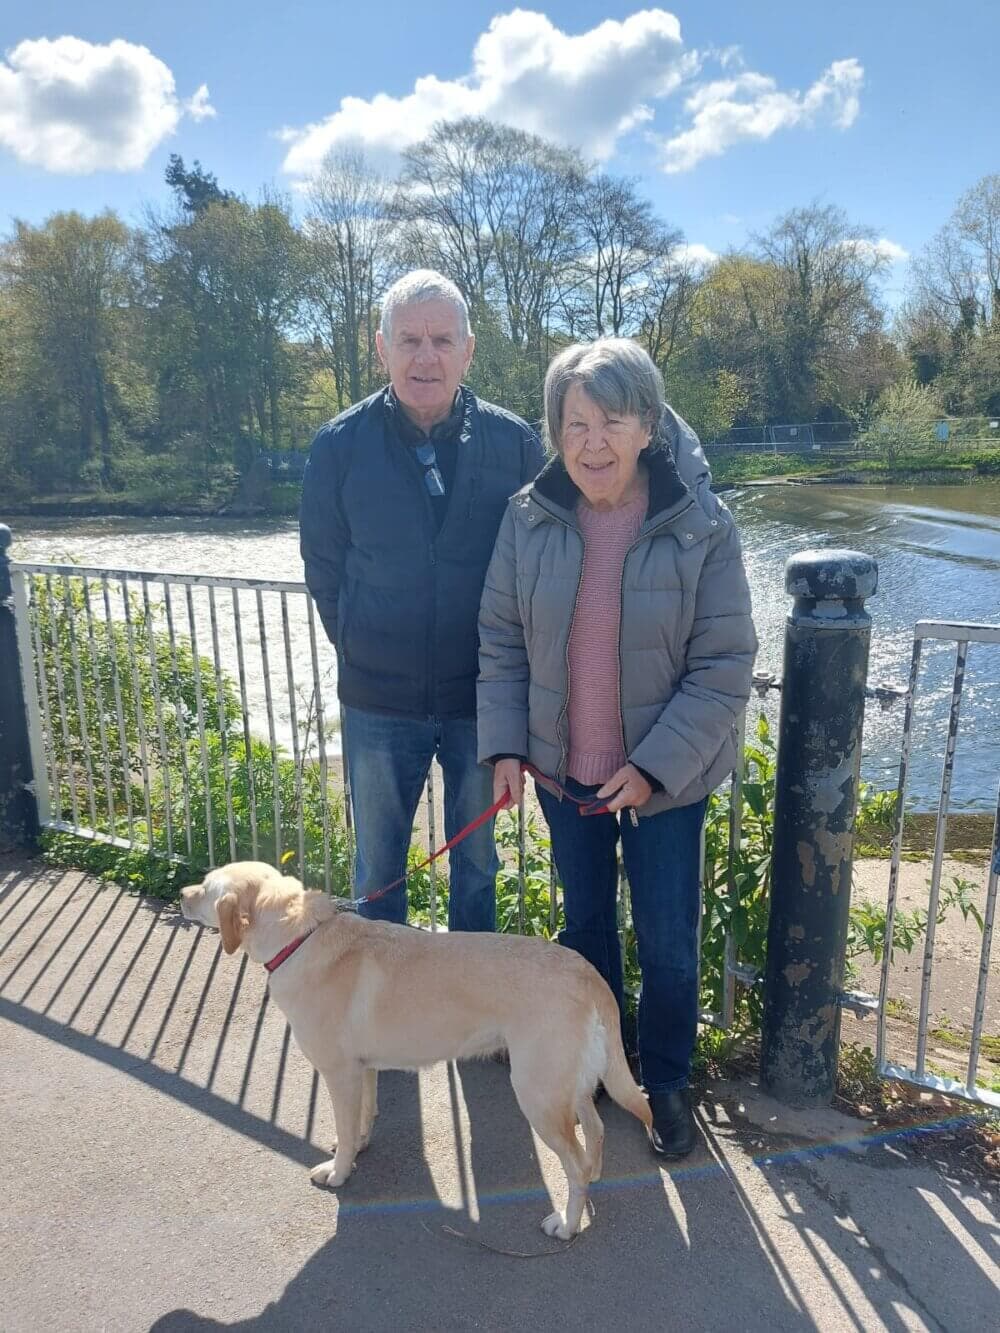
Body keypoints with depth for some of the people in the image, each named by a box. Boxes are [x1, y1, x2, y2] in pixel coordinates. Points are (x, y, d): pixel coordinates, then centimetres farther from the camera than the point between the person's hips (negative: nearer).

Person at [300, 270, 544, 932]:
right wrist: (361, 651, 6)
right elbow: (323, 566, 4)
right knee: (377, 866, 16)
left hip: (482, 701, 0)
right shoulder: (340, 445, -6)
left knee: (476, 863, 19)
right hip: (378, 703, 0)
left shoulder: (515, 442, -7)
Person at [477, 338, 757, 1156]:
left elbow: (724, 667, -14)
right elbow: (501, 640, 0)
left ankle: (668, 1082, 38)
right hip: (563, 772, 3)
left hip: (667, 779, -3)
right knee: (585, 924, 22)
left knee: (668, 944, 11)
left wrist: (654, 766, -19)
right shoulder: (529, 518, -8)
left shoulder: (702, 526, -16)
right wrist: (503, 744, -8)